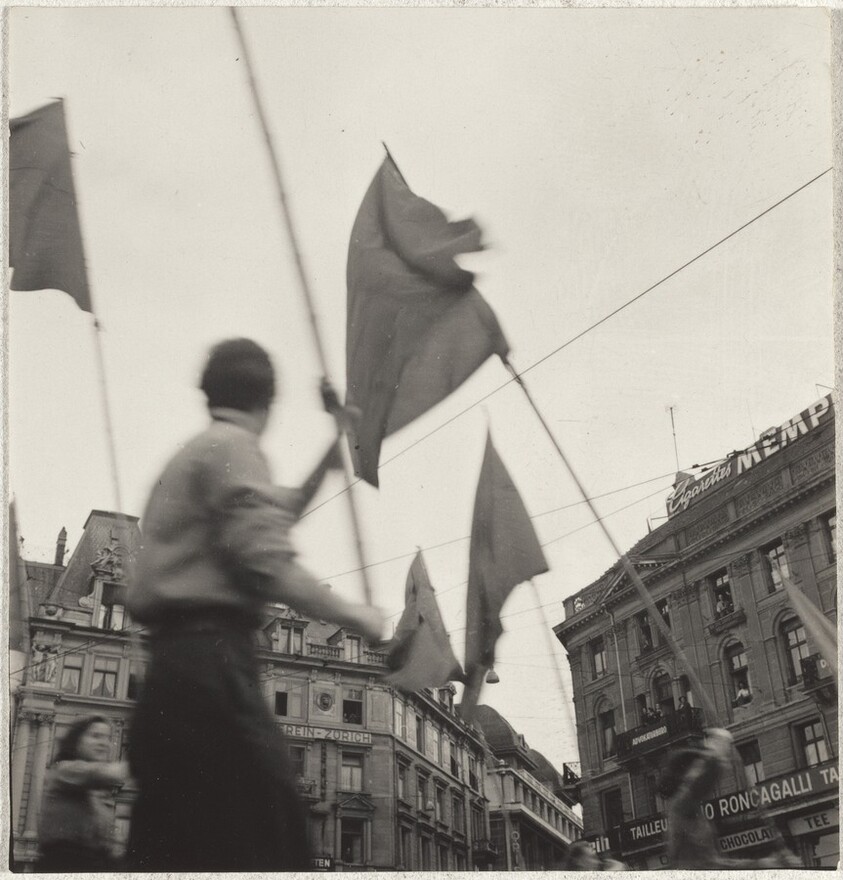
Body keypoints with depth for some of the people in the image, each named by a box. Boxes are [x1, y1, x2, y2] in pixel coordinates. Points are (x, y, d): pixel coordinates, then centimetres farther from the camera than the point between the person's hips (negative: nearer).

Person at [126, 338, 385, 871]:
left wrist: (330, 456, 34)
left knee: (172, 846, 9)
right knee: (268, 826, -15)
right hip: (210, 657, -10)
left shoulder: (193, 453, 26)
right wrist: (353, 616, -5)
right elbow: (264, 562, -15)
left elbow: (267, 517, 35)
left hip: (177, 659, 10)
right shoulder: (234, 446, -3)